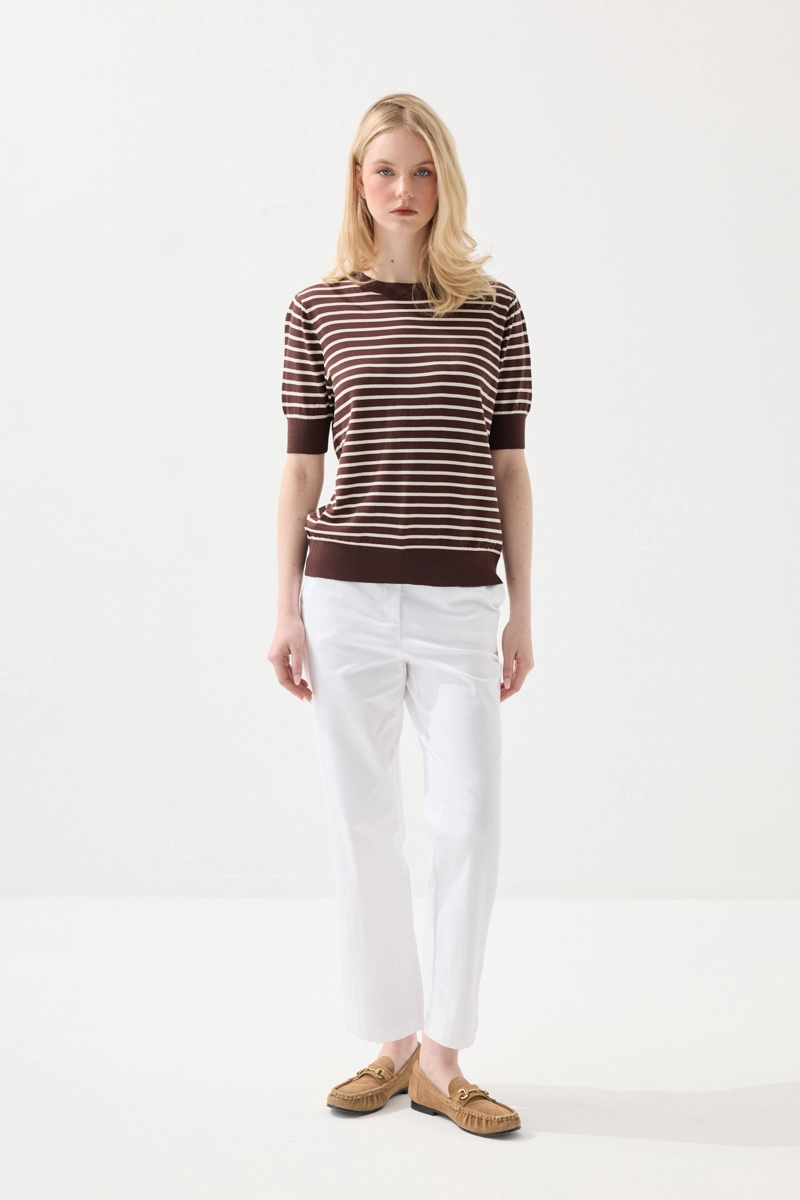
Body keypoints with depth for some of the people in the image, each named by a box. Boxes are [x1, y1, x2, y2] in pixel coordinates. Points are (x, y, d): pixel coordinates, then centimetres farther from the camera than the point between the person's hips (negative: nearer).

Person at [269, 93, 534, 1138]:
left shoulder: (495, 309, 7)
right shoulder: (319, 310, 5)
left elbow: (508, 467, 8)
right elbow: (302, 466, 5)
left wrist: (522, 612, 5)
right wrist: (287, 610, 1)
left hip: (459, 602, 0)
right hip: (346, 593, 0)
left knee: (470, 823, -5)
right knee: (364, 825, 5)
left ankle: (441, 1058, 9)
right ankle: (392, 1042, 20)